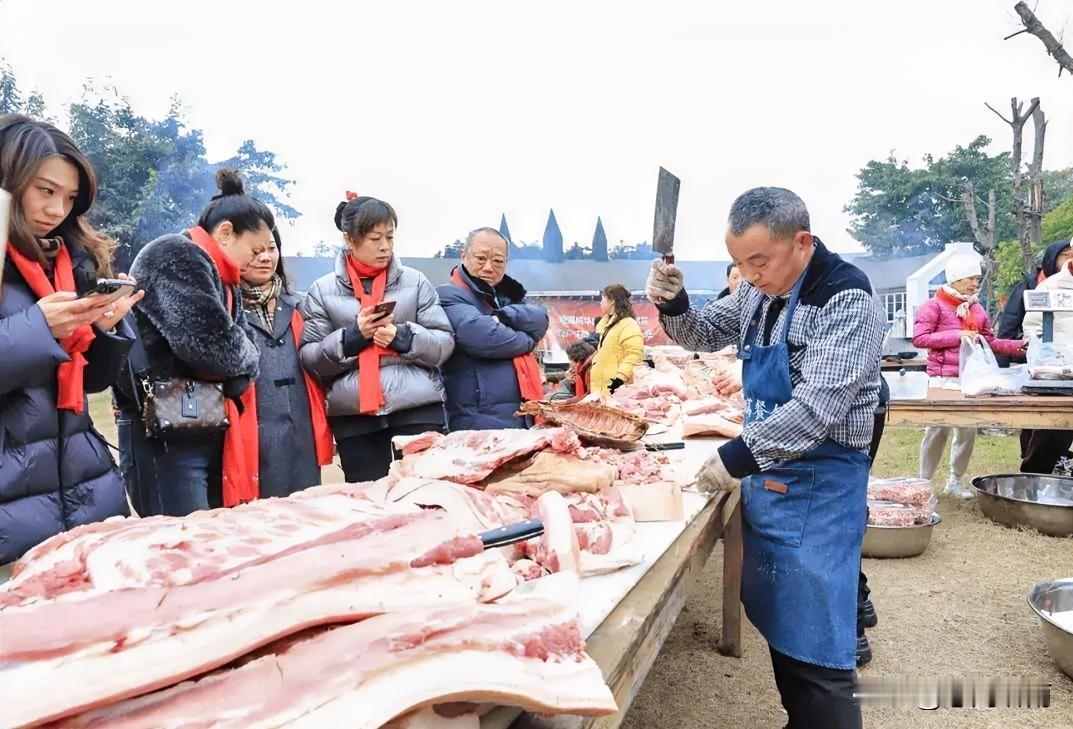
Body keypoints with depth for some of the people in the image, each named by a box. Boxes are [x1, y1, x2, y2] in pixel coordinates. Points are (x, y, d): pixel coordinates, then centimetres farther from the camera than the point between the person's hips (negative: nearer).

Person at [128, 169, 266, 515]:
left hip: (210, 432, 9)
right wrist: (244, 354, -3)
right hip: (167, 436, -9)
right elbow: (215, 345, -23)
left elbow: (242, 361, 11)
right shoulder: (174, 257, -11)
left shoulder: (220, 278, 18)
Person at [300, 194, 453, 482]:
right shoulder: (323, 290, 6)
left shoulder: (415, 281, 6)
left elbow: (445, 343, 4)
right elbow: (309, 358, 3)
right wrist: (351, 336, -12)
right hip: (353, 416, 1)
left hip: (419, 409, 0)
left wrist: (403, 337, -14)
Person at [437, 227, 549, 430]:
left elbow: (539, 320, 3)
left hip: (525, 418, 8)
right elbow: (481, 336, -20)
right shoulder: (449, 296, -4)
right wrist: (527, 340, -4)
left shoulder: (508, 295, 21)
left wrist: (502, 317, -14)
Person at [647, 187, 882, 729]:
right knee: (777, 622, 19)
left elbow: (819, 404, -28)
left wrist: (740, 456, -30)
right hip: (766, 471, 8)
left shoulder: (845, 298, -19)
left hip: (819, 483, -8)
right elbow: (707, 334, 16)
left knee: (814, 648, -2)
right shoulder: (759, 288, 4)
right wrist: (672, 305, -4)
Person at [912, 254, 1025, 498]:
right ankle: (924, 482, 8)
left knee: (968, 429, 7)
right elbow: (919, 338, -12)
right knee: (938, 429, -4)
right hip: (944, 378, -6)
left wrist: (1018, 346, 3)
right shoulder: (934, 305, -4)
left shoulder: (977, 309, 15)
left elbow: (989, 341, 18)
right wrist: (956, 335, -17)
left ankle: (956, 480, 21)